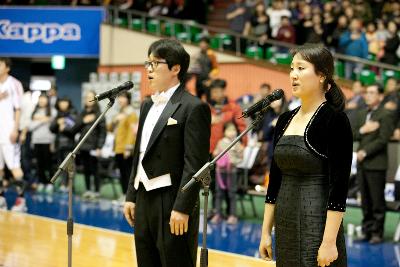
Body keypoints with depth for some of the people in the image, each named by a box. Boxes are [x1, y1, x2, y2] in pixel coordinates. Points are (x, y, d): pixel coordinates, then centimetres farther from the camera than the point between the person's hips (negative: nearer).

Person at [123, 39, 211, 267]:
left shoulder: (194, 108, -10)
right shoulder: (148, 105, 16)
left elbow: (195, 164, -15)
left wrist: (182, 208, -20)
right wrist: (132, 196, 14)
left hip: (173, 205, -8)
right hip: (145, 202, 8)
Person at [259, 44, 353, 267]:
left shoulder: (335, 120, -10)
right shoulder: (285, 120, 11)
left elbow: (339, 185, -15)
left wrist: (329, 242, -19)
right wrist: (266, 232, 11)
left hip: (318, 227, -7)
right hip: (285, 230, 7)